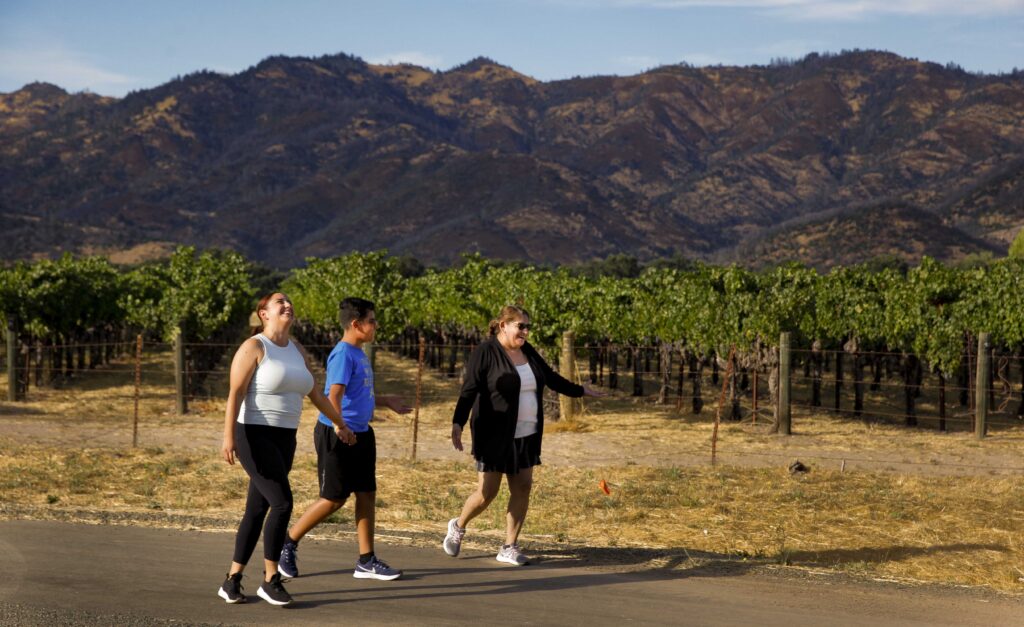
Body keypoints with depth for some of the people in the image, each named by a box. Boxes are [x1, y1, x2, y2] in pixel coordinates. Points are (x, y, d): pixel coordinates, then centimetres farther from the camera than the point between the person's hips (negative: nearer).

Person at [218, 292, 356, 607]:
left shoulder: (297, 351, 12)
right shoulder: (253, 347, -10)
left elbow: (315, 393, 24)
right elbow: (235, 394, -17)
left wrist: (340, 424, 32)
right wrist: (229, 436, -28)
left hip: (283, 439, 8)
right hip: (254, 437, -7)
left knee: (257, 510, 8)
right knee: (282, 503, -16)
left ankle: (231, 581, 16)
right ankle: (270, 580, -4)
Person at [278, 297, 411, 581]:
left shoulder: (360, 354, 13)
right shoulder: (343, 354, -16)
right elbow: (334, 396, -27)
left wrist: (387, 402, 31)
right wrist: (341, 428, -39)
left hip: (361, 434, 9)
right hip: (336, 435, -9)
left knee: (367, 494, 7)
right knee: (334, 498, -2)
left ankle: (366, 560, 12)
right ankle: (288, 543, 14)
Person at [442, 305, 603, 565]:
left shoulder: (527, 351, 9)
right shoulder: (485, 352, -12)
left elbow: (551, 378, 23)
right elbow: (469, 390, -18)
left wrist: (581, 391, 32)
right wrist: (458, 423, -30)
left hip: (525, 436, 7)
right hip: (495, 436, -7)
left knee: (522, 487, 3)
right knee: (487, 492, -2)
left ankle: (509, 548, 12)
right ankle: (458, 526, 25)